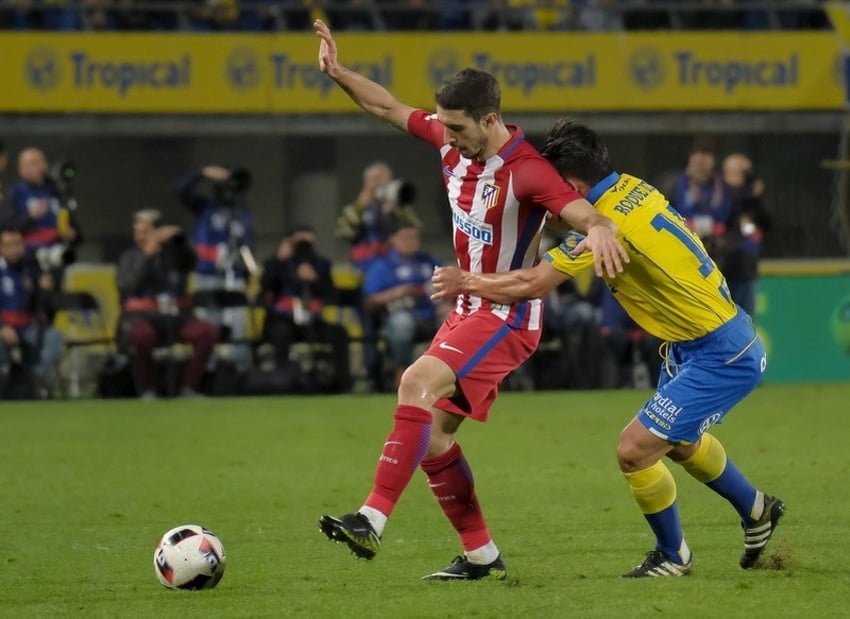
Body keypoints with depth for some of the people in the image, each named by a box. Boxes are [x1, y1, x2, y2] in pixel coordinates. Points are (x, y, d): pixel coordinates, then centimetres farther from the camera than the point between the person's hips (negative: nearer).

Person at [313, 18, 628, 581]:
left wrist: (598, 229, -58)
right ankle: (481, 555, 15)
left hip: (509, 317, -9)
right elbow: (390, 108, 15)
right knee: (431, 434, 5)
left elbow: (583, 212, -35)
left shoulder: (527, 170, -22)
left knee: (419, 381, -28)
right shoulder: (452, 142, 1)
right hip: (468, 308, 9)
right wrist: (339, 73, 4)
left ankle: (373, 520, -34)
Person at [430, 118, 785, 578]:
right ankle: (756, 511, 50)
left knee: (635, 450, -9)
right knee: (678, 438, 30)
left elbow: (530, 284, -24)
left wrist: (465, 281, -8)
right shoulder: (632, 188, -1)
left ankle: (673, 556, 13)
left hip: (721, 358, -10)